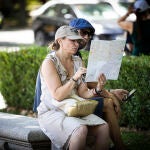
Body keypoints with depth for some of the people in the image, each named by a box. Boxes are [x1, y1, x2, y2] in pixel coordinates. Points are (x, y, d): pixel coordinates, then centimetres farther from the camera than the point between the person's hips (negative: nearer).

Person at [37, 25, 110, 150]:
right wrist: (75, 78, -27)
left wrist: (97, 89, -15)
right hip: (51, 112, -6)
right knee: (81, 129, -33)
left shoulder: (77, 61, 10)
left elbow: (82, 93, 5)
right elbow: (57, 96, -18)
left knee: (103, 126, -18)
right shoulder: (49, 63, -10)